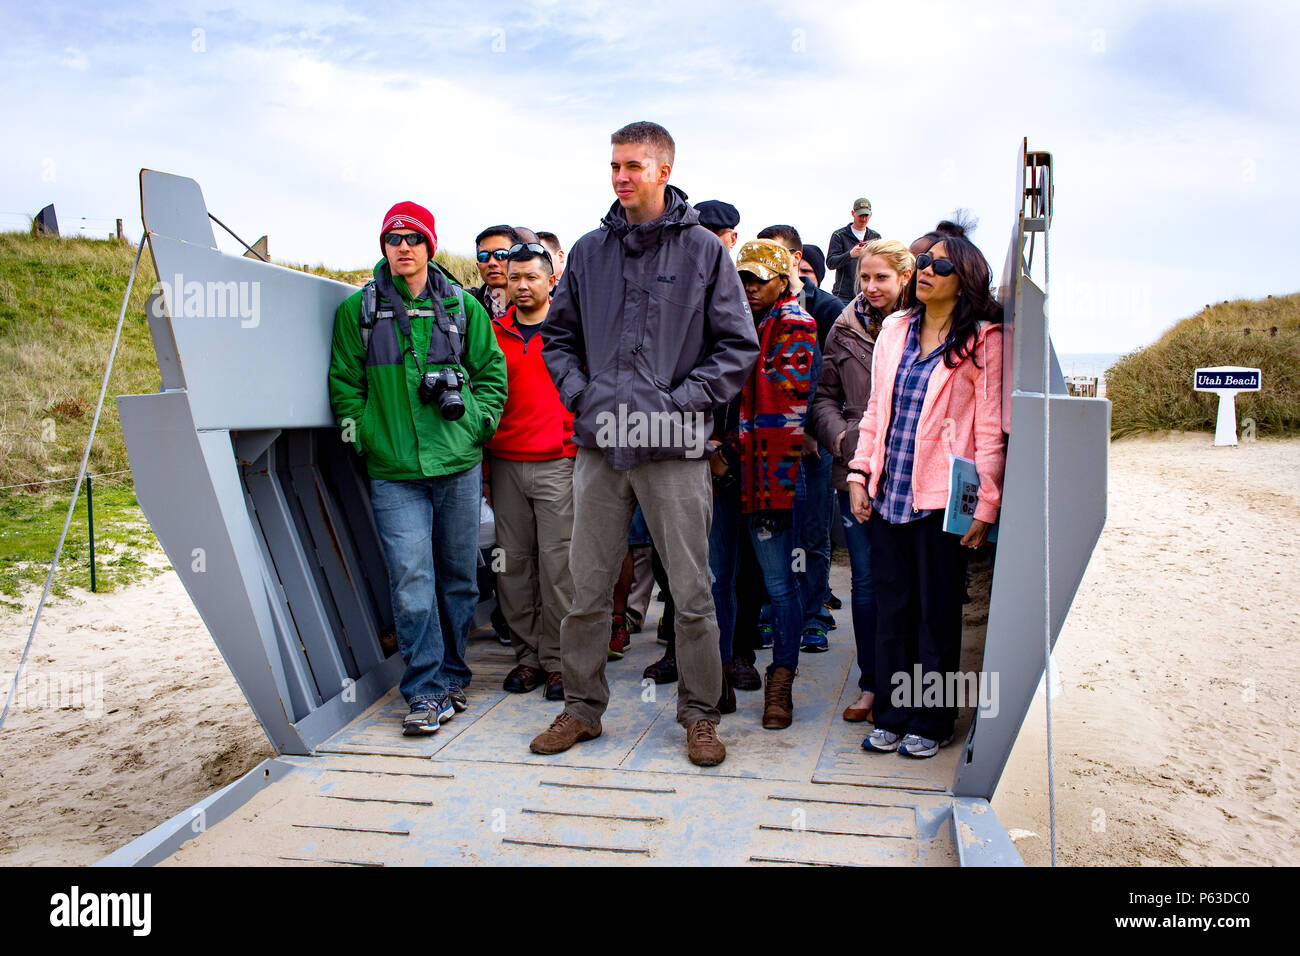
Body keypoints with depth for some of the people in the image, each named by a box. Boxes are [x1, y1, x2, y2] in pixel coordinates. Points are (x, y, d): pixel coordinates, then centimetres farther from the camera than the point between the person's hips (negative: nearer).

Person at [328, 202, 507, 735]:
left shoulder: (462, 306, 8)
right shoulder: (357, 310, 6)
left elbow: (492, 370, 12)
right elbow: (344, 383, 9)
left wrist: (477, 419, 0)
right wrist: (362, 434, -1)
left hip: (458, 464, 2)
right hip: (393, 472, -1)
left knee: (459, 576, 10)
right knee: (411, 578, -9)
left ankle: (452, 675, 27)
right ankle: (427, 693, 1)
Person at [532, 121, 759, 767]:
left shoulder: (704, 250, 3)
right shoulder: (589, 251, 11)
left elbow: (737, 345, 2)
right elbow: (558, 335, 19)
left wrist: (680, 400, -9)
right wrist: (579, 393, 2)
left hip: (674, 448, -3)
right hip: (599, 446, 3)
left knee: (692, 592, 3)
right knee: (587, 588, 10)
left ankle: (699, 713, 20)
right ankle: (582, 707, 26)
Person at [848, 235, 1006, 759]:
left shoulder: (983, 339, -3)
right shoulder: (895, 330, 12)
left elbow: (990, 430, -6)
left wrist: (984, 504, -10)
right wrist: (860, 473, 7)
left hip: (941, 498, -4)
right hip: (888, 494, 4)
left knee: (937, 612, 6)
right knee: (892, 608, 10)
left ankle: (930, 723, 21)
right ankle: (890, 715, 23)